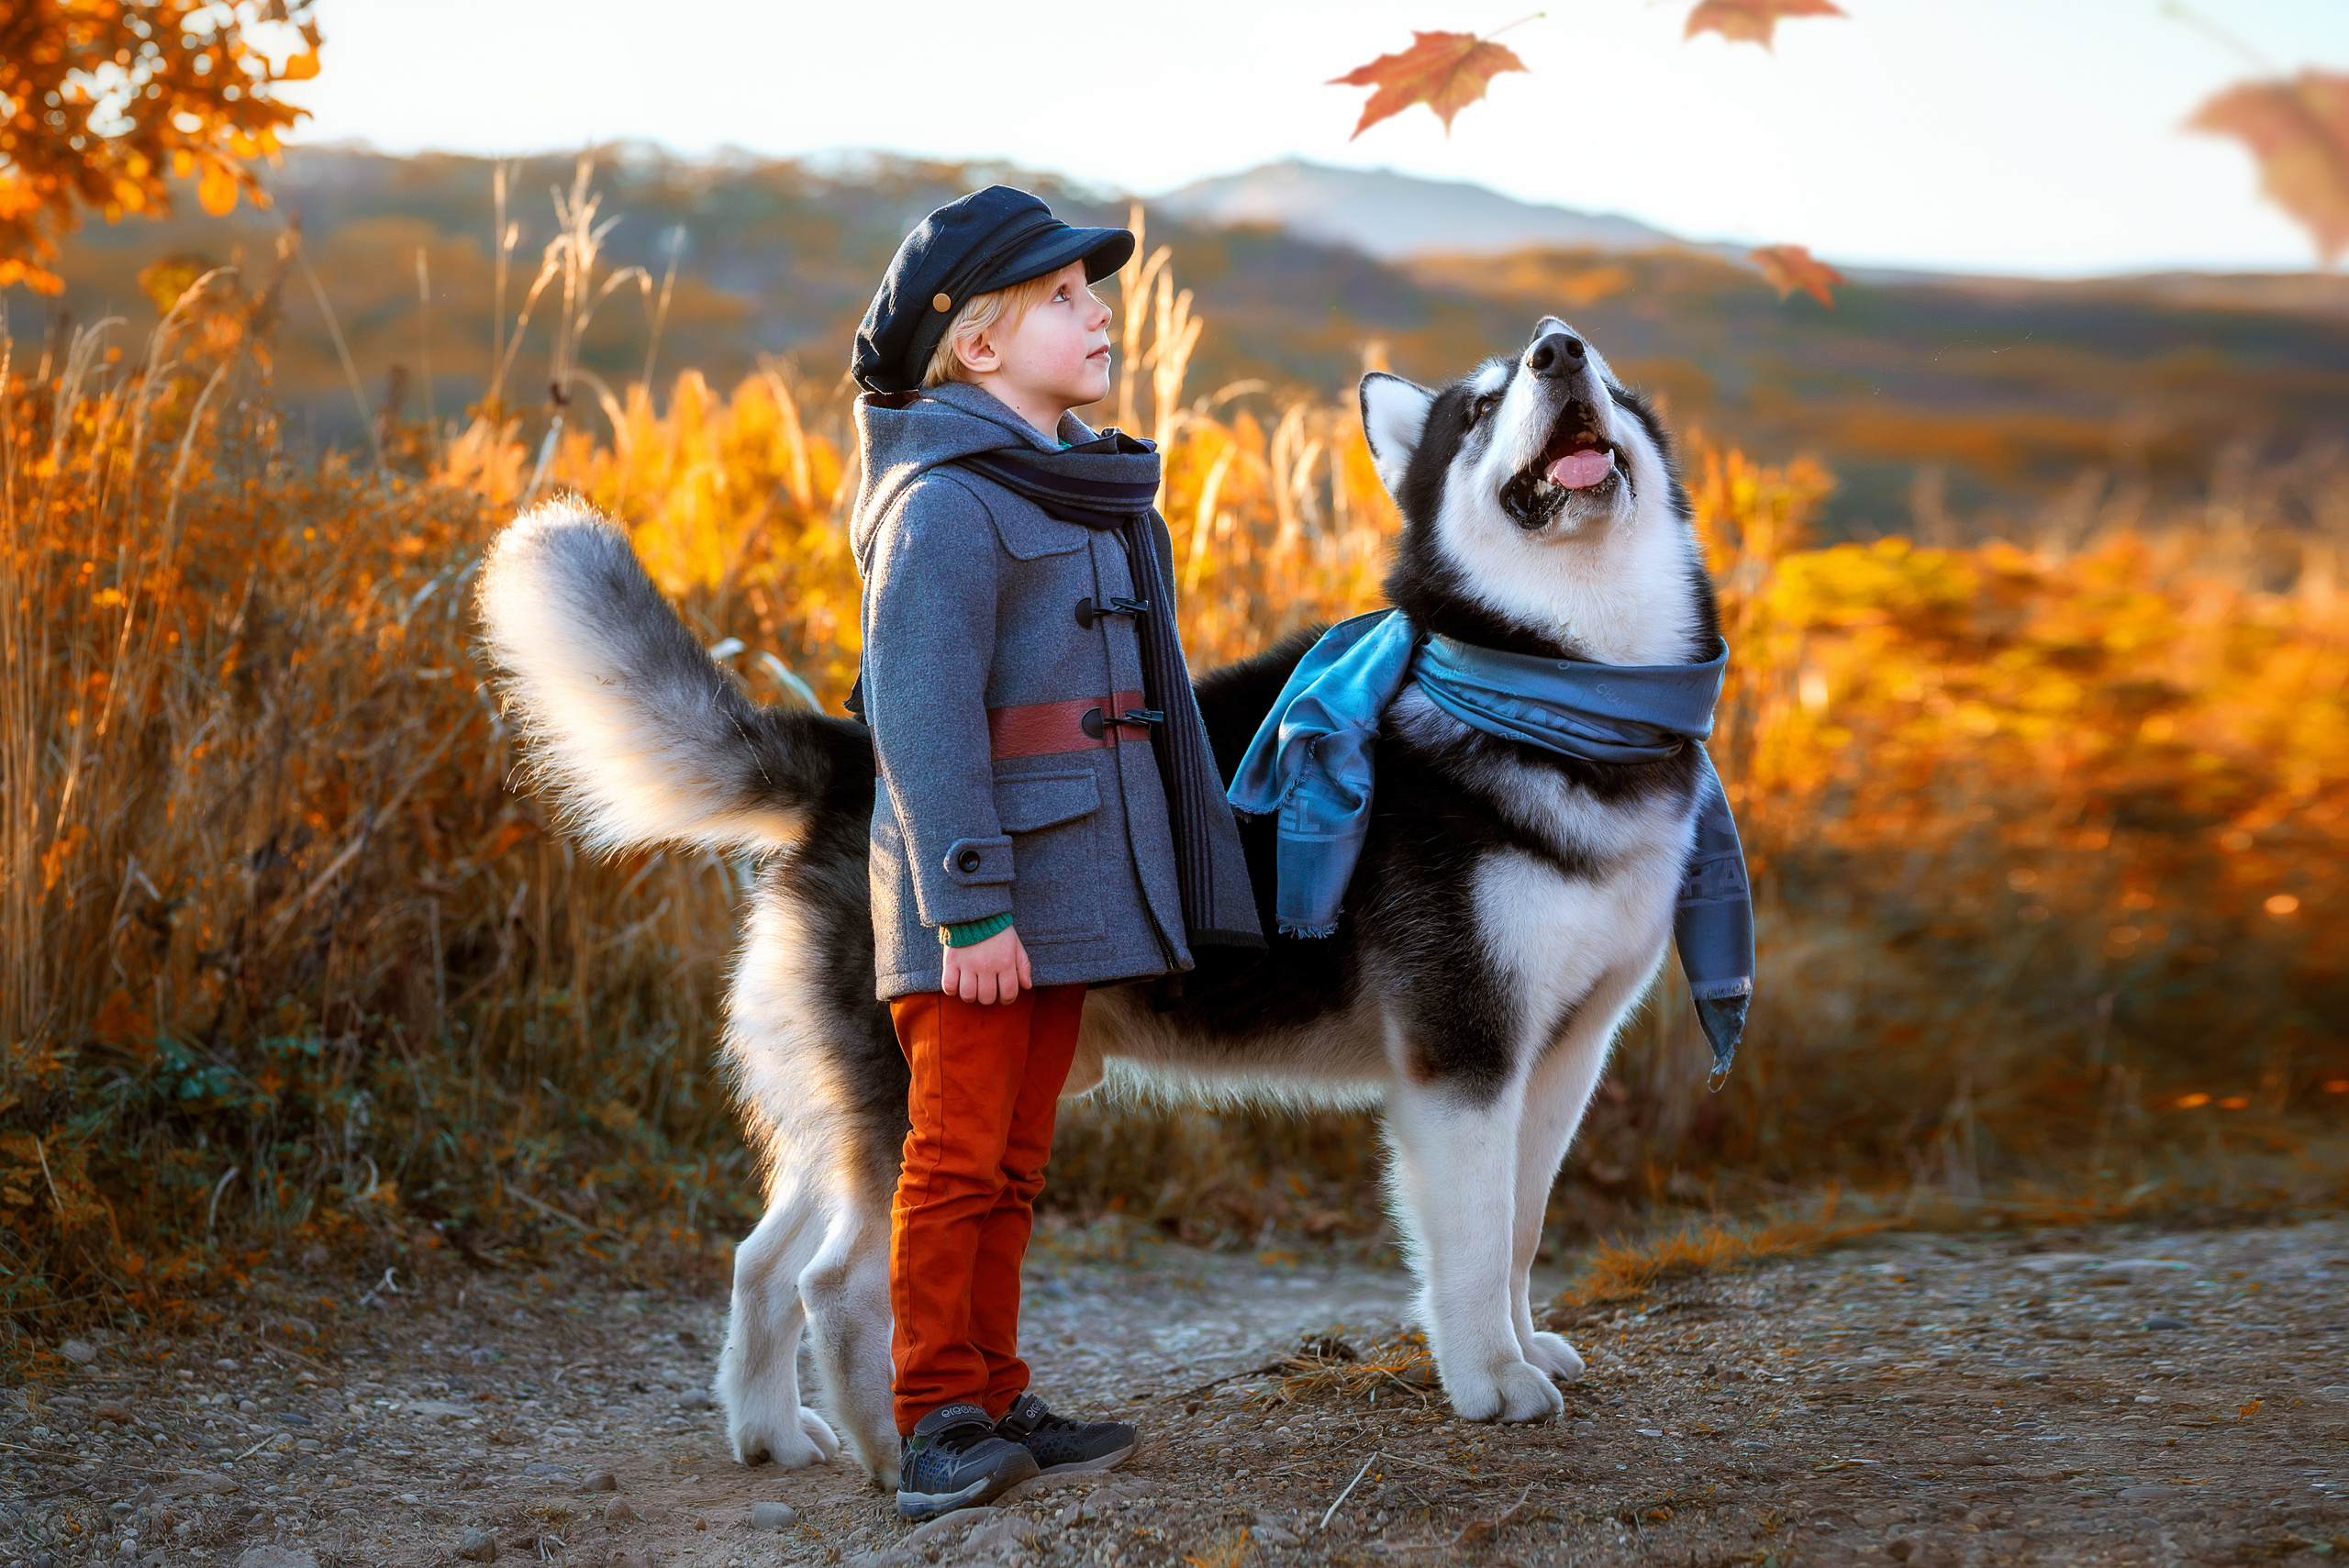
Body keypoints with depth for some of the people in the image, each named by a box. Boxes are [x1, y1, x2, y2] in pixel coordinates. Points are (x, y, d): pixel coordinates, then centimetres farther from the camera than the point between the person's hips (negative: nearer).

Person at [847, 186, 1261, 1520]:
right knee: (958, 1159, -4)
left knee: (1013, 1164, 13)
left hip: (1064, 892, 9)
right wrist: (969, 908, -22)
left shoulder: (1078, 491, 17)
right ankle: (940, 1423, 3)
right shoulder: (945, 502, -13)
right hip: (978, 891, -9)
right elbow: (920, 717, -19)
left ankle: (996, 1406, 20)